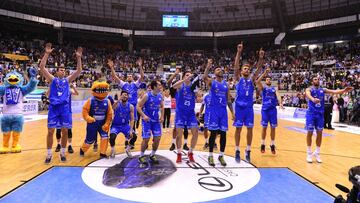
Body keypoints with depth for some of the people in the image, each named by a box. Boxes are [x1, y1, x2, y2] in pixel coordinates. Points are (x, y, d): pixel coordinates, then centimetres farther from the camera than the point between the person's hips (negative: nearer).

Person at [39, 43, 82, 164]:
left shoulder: (67, 80, 14)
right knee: (50, 131, -1)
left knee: (65, 131, 4)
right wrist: (47, 53, -10)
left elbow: (79, 71, 6)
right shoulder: (52, 79, 9)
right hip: (54, 107, -2)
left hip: (65, 107, 2)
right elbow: (42, 67, -3)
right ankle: (49, 154, 11)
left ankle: (62, 153, 19)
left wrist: (78, 57, -3)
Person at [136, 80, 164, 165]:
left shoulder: (160, 96, 2)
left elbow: (162, 107, 17)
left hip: (156, 120, 6)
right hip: (147, 120, -5)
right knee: (146, 139, -5)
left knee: (157, 138, 3)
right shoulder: (147, 95, -15)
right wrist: (143, 115, -25)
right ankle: (141, 156, 16)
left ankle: (152, 155, 22)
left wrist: (162, 116, 5)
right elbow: (138, 106, -13)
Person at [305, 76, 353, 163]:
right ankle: (309, 153, 13)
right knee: (310, 133, 1)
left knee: (319, 133, 7)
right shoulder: (309, 89, -5)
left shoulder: (323, 90, 9)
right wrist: (313, 99, -52)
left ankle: (317, 153, 20)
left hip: (320, 113, 4)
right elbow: (308, 95, -29)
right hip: (311, 113, -4)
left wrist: (343, 90, -26)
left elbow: (333, 91, -6)